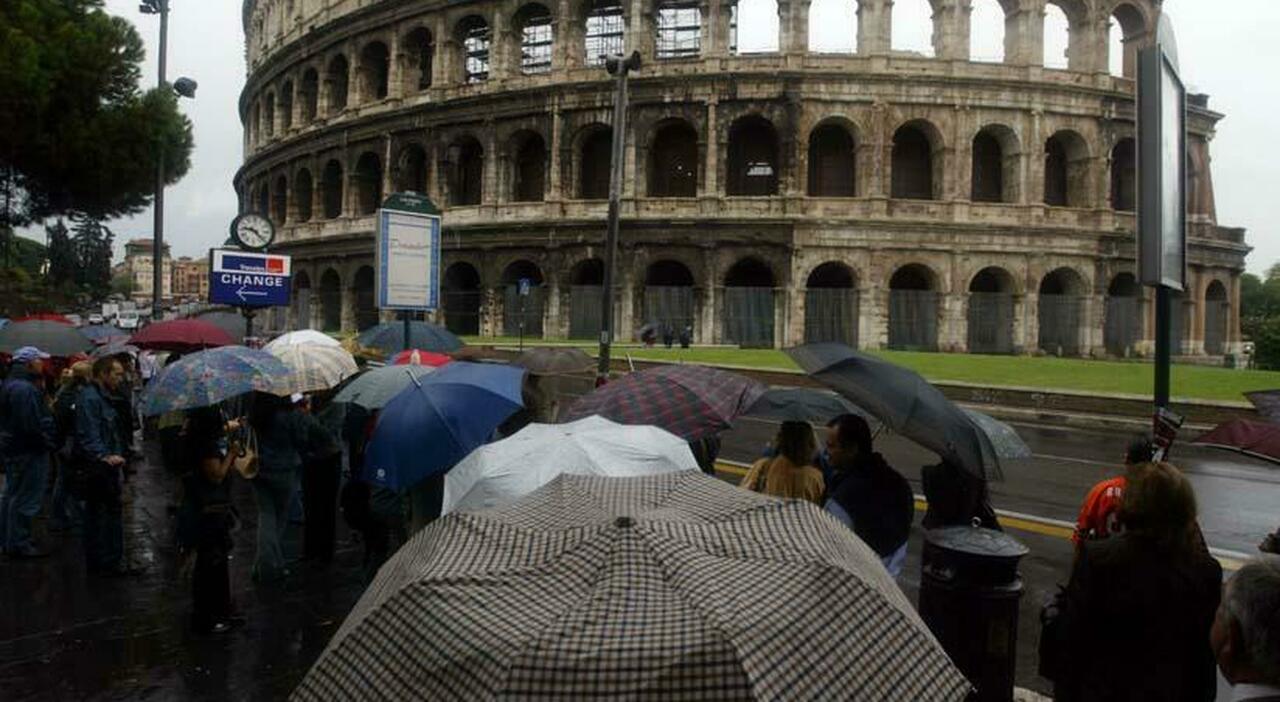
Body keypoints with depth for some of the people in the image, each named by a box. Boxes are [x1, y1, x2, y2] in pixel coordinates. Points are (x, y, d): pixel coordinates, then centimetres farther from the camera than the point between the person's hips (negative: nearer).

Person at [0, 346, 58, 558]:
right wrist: (48, 443, -13)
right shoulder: (24, 389, -22)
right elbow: (32, 425, -26)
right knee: (25, 500, -3)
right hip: (28, 452, -11)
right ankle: (19, 544, 4)